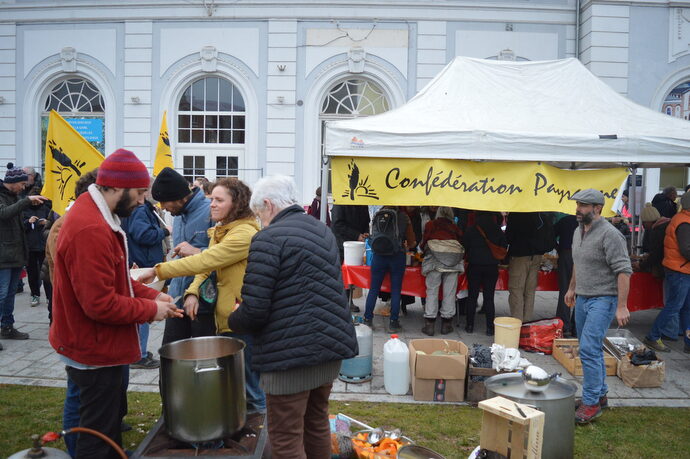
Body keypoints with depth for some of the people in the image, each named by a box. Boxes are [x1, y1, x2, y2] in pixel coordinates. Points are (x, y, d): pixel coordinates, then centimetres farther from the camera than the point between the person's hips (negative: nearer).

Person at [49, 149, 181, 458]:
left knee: (112, 418, 25)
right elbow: (100, 304, -29)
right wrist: (150, 310, -16)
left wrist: (151, 295, 2)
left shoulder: (97, 216, 7)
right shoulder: (91, 230, -28)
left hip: (99, 346, 10)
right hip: (96, 352, -10)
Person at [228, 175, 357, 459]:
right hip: (332, 344, 8)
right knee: (317, 422, 21)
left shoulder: (269, 239, -13)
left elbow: (255, 310, -17)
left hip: (291, 353, -8)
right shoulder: (323, 231, 13)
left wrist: (232, 322, 3)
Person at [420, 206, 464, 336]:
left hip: (435, 258, -1)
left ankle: (429, 324, 1)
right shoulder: (454, 227, 17)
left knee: (432, 290, 2)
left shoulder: (430, 224, 13)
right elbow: (461, 239, 13)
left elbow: (424, 243, 11)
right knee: (450, 291, 6)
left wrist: (425, 250, 31)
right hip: (454, 257, 1)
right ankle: (446, 324, 11)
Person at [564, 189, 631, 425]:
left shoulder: (609, 234, -16)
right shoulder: (579, 231, 11)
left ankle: (591, 402, -3)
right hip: (582, 299, 9)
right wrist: (572, 288, 29)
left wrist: (622, 306, -22)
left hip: (603, 299, -9)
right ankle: (601, 394, 29)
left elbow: (624, 271, -20)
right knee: (591, 350, 15)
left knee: (589, 349, -14)